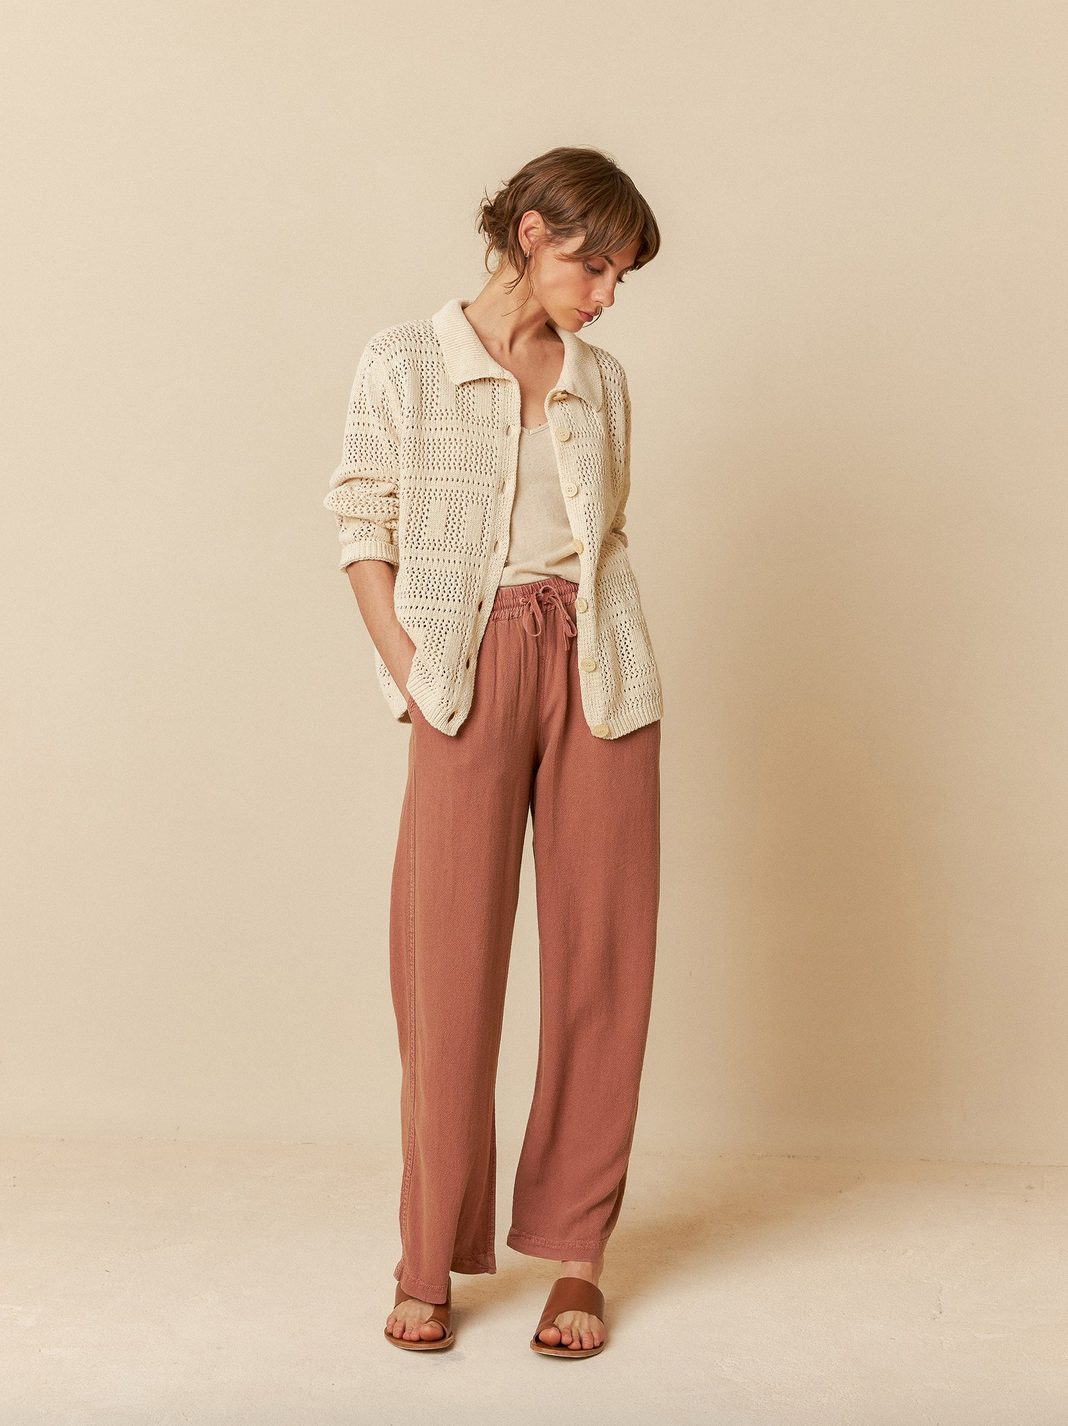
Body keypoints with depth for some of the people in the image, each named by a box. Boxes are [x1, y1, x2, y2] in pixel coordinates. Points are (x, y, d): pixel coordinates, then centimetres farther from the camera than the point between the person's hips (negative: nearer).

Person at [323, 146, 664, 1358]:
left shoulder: (601, 381, 12)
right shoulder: (405, 365, 2)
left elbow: (603, 536, 16)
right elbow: (363, 532, 1)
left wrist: (599, 658, 2)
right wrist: (412, 677, -7)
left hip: (597, 673, 4)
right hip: (472, 675, -3)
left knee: (601, 959, 2)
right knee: (450, 961, -2)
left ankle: (575, 1253, 14)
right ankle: (430, 1258, 12)